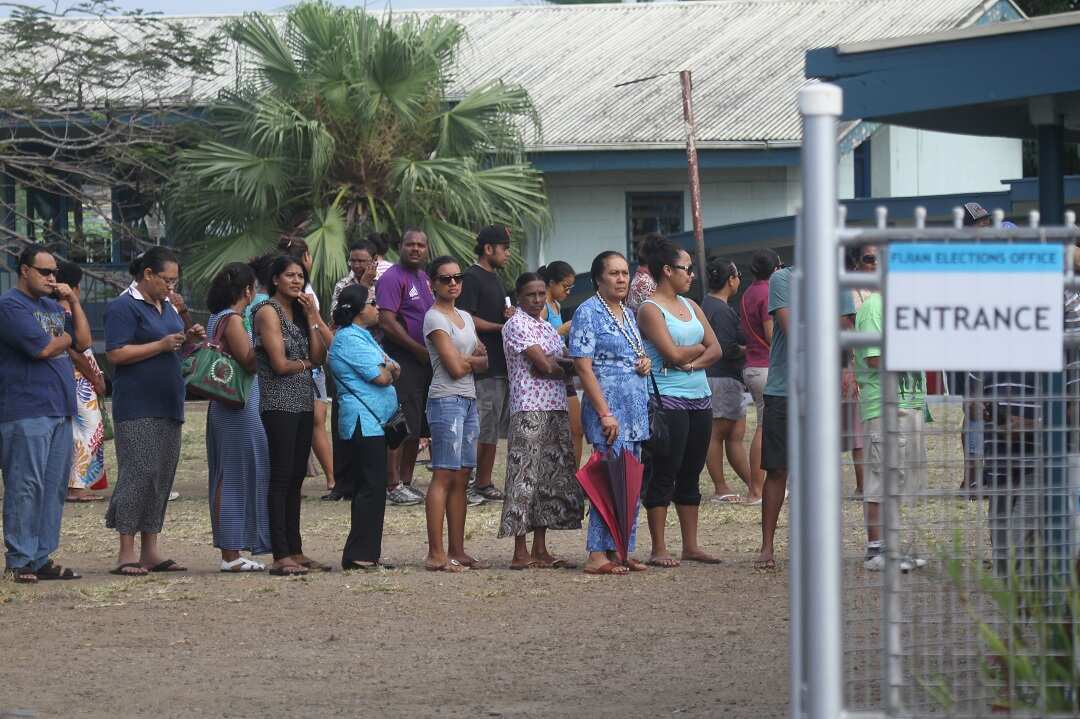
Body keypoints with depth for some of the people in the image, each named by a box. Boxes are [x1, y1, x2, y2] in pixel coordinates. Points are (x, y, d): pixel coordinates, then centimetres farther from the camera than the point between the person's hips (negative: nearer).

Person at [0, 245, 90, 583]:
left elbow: (83, 342, 14)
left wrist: (74, 303, 7)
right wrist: (65, 337, 4)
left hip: (59, 412, 8)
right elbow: (43, 348, -16)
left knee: (54, 486, 7)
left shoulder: (53, 306, 21)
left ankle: (42, 558, 11)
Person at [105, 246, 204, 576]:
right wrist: (162, 345, -17)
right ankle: (127, 553, -9)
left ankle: (150, 550, 13)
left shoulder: (167, 308, 18)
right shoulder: (124, 308, -8)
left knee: (162, 477, 8)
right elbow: (116, 353, -16)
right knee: (138, 474, -11)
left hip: (168, 407, 9)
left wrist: (188, 339, 6)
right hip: (137, 409, -9)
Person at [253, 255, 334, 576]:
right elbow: (280, 363, -14)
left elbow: (319, 356, 7)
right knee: (281, 477, -8)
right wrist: (306, 362, 4)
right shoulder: (268, 312, -6)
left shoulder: (299, 311, 17)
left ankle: (296, 552, 12)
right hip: (279, 403, -8)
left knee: (296, 478, 9)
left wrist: (311, 318, 0)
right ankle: (281, 557, -9)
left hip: (303, 403, 8)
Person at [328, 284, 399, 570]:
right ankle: (359, 554, -12)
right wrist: (388, 369, 5)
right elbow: (380, 377, -17)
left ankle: (367, 553, 15)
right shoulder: (349, 339, -12)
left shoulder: (363, 337, 21)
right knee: (371, 487, -12)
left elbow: (393, 370, 19)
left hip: (374, 423, 11)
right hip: (364, 423, -11)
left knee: (369, 489, 11)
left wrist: (387, 369, -4)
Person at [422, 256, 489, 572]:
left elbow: (483, 363, 16)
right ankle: (436, 555, -14)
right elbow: (455, 367, -13)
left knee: (461, 478, 7)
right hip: (446, 400, -8)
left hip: (468, 401, 8)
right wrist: (474, 359, 5)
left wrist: (467, 359, -4)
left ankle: (457, 551, 10)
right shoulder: (435, 318, -8)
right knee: (444, 476, -11)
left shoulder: (465, 317, 19)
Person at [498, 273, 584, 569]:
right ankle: (521, 553, -8)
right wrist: (566, 365, 2)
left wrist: (552, 362, -11)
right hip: (529, 409, -9)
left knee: (553, 477, 7)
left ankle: (540, 550, 11)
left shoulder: (547, 328, 21)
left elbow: (550, 365, 9)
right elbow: (544, 366, -13)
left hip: (556, 409, 9)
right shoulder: (516, 325, -5)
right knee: (525, 478, -9)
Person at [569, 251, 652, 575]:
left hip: (636, 411, 8)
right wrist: (605, 413, -19)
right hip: (608, 408, -8)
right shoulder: (588, 312, -8)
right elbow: (583, 366, -14)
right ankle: (598, 555, -10)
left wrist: (646, 362, 4)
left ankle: (619, 551, 14)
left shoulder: (628, 314, 17)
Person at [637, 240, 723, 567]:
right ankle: (659, 550, -2)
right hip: (668, 401, -8)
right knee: (663, 473, -5)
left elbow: (715, 349, 8)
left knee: (691, 474, 10)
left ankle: (691, 546, 15)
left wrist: (693, 361, -10)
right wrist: (699, 348, 1)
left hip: (700, 398, 8)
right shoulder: (650, 310, -8)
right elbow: (673, 353, -18)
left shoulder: (690, 306, 16)